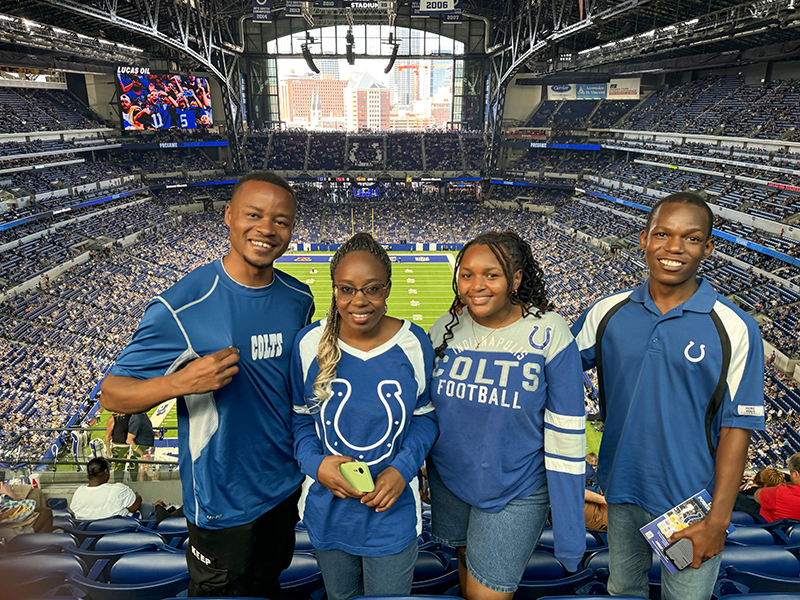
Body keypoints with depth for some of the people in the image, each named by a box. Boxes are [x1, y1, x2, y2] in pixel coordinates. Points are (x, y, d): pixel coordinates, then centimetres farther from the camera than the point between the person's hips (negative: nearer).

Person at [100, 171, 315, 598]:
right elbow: (113, 394, -17)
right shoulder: (181, 308, -23)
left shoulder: (299, 299, -4)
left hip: (287, 483, 5)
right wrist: (181, 382, -35)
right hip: (222, 497, -5)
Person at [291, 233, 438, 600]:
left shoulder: (414, 344, -14)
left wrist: (403, 468, -16)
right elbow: (300, 418, -1)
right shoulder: (309, 344, -13)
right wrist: (315, 464, -17)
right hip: (328, 511, 2)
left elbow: (426, 415, -2)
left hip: (393, 514, -1)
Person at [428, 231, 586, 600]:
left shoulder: (549, 334, -18)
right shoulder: (446, 329, -7)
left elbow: (566, 433, -15)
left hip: (517, 492, -4)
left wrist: (569, 530, -12)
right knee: (466, 556, 27)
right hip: (448, 480, 4)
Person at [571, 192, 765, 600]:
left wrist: (718, 520, -12)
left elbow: (737, 427, -12)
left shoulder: (735, 329, -13)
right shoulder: (607, 312, -6)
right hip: (621, 492, 3)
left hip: (691, 503, -3)